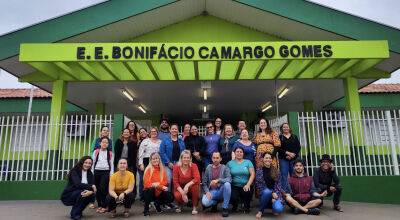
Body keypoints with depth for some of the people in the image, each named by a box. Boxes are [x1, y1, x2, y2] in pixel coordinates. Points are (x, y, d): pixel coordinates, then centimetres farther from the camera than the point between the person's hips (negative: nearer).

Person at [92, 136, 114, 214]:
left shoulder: (110, 153, 6)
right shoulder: (96, 152, 9)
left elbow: (112, 164, 7)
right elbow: (93, 162, 10)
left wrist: (111, 175, 2)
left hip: (106, 172, -2)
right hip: (97, 171, 2)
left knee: (103, 188, -13)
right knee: (97, 189, 4)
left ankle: (104, 206, -1)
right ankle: (99, 205, 19)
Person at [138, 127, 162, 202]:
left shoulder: (160, 142, 13)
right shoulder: (145, 141, 8)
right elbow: (141, 153, 2)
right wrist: (141, 164, -6)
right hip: (146, 162, -1)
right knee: (143, 180, 0)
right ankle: (142, 196, 12)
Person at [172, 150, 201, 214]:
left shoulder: (193, 166, -13)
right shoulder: (176, 167, -10)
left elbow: (197, 179, -25)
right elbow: (175, 182, -11)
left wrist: (187, 185, -37)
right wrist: (183, 193, -22)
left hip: (190, 187, 0)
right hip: (180, 188, 0)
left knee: (195, 185, -34)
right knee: (177, 196, -32)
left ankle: (195, 207, -13)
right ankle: (180, 205, 8)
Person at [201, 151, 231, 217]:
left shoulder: (225, 168, 1)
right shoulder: (208, 169, 9)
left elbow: (229, 179, -16)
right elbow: (204, 183, 7)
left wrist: (218, 180, -31)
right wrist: (207, 191, -12)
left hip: (221, 191, -1)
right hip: (211, 191, 1)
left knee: (227, 184, -34)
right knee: (205, 202, -31)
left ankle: (225, 208, -16)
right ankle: (215, 203, 8)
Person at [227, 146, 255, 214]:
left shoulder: (248, 162, 7)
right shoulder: (230, 163, 9)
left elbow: (252, 174, -1)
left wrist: (248, 184, -14)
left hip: (245, 186, 0)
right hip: (234, 186, 0)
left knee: (247, 192, -33)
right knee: (233, 198, -28)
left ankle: (247, 207, 3)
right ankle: (235, 205, 14)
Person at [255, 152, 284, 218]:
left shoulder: (277, 171, 5)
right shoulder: (259, 172, 0)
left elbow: (279, 185, 1)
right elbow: (260, 186, -5)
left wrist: (275, 196, -13)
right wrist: (272, 193, -16)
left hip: (275, 194, 1)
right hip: (265, 194, -1)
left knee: (278, 209, -30)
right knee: (267, 192, -37)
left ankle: (274, 207, 11)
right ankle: (260, 211, -13)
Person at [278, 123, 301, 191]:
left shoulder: (294, 137, 15)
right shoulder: (279, 137, 7)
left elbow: (298, 147, 6)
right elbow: (278, 149, -4)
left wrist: (293, 154, -9)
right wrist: (287, 153, -14)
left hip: (294, 159, 2)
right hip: (283, 159, -2)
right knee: (284, 177, -2)